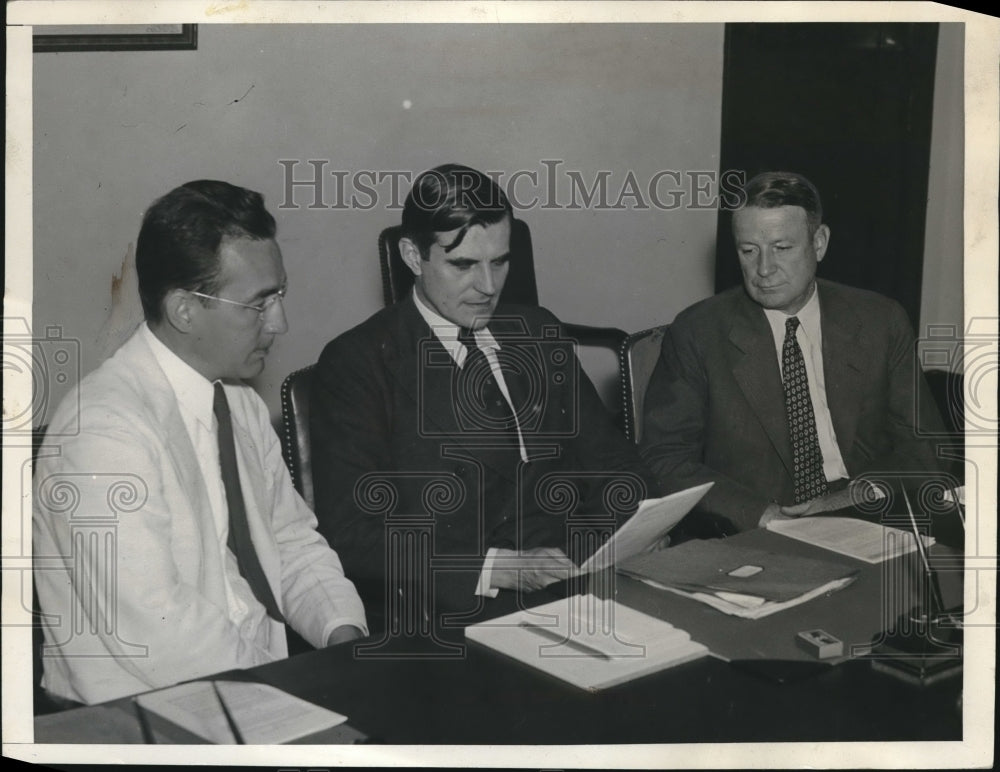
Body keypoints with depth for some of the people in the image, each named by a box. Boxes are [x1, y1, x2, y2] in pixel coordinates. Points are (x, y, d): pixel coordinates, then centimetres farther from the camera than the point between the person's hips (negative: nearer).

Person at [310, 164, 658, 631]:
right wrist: (498, 568, -18)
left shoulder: (538, 334, 15)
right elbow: (351, 534, -10)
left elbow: (614, 465, 17)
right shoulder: (356, 363, -2)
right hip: (449, 616, -6)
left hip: (578, 590, 7)